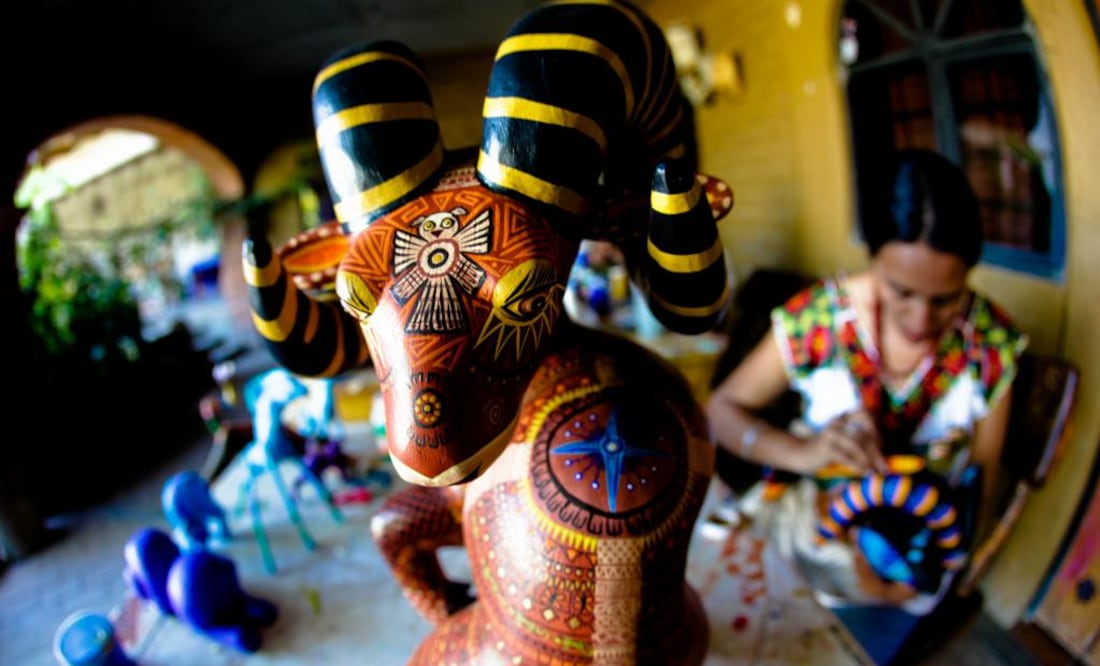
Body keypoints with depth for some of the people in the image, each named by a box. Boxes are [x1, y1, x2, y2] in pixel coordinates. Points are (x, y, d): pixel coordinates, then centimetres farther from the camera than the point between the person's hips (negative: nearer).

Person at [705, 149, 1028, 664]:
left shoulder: (992, 342, -17)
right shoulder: (819, 316, -24)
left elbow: (985, 469, -5)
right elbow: (722, 407, -17)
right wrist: (800, 451, -36)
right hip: (814, 533, -1)